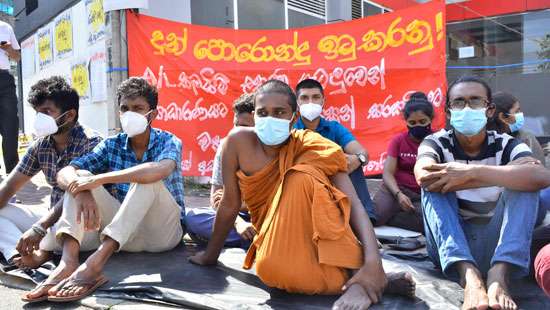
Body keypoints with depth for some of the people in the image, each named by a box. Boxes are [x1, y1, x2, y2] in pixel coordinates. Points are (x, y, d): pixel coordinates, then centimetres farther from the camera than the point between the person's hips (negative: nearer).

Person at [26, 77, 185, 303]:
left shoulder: (168, 142, -6)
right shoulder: (111, 145, 5)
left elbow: (160, 170, -32)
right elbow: (65, 174, -8)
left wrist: (99, 179, -30)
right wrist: (83, 192, -32)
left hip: (161, 231, -4)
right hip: (122, 233, 4)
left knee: (149, 178, -31)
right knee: (81, 178, -14)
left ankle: (96, 262, -41)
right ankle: (68, 262, -36)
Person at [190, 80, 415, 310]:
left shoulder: (312, 148, -15)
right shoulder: (238, 141, -11)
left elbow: (354, 206, -23)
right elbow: (230, 204, -3)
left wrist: (373, 262, -37)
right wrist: (211, 254, 5)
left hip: (319, 238, -1)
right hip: (278, 241, 2)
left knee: (302, 176, -30)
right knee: (271, 269, -35)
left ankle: (356, 276, -26)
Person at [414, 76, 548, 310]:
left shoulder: (505, 145, -1)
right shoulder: (437, 143, -3)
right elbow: (424, 176, -28)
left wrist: (471, 172, -34)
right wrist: (506, 176, -24)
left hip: (493, 245, 1)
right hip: (450, 247, 0)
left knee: (524, 184, -17)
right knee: (435, 185, -22)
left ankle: (498, 277, -35)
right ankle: (470, 277, -41)